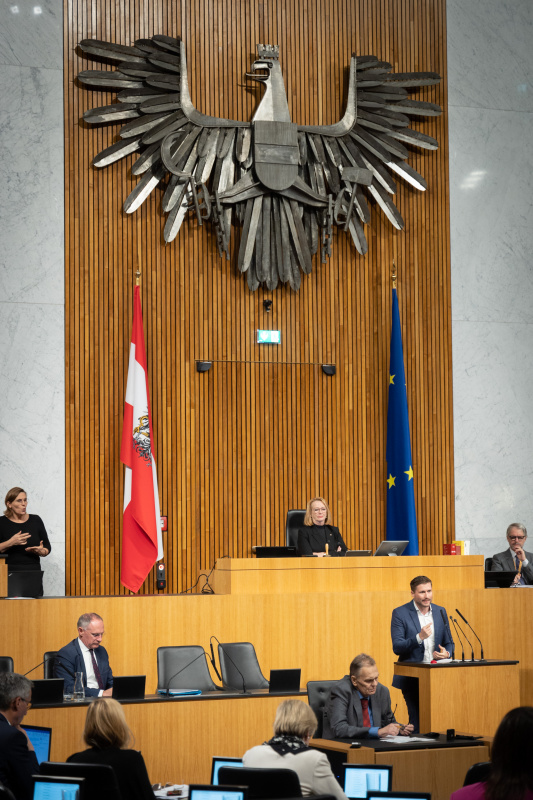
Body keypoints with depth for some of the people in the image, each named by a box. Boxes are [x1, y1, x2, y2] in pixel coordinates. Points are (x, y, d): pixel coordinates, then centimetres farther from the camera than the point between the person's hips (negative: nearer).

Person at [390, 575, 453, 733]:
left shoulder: (440, 612, 11)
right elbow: (397, 647, -9)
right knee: (417, 724, -6)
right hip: (412, 678, -4)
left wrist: (446, 653, -6)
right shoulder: (400, 613, -3)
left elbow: (449, 642, 18)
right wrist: (419, 637, -25)